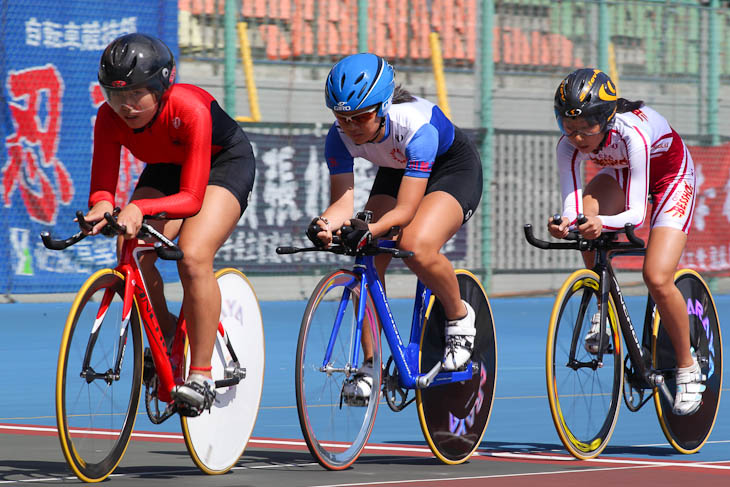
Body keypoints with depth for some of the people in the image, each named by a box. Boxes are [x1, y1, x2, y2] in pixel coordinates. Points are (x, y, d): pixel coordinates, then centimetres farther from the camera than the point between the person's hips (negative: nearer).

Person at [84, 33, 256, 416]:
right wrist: (101, 206, -47)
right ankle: (164, 337, 5)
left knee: (193, 258, -28)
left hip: (224, 161, -5)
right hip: (167, 167, 5)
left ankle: (201, 374, -17)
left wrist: (140, 208, -57)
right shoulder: (110, 118, -25)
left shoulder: (189, 109, -38)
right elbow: (102, 185, -22)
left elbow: (192, 197, -39)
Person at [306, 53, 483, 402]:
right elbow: (343, 199, -29)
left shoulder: (416, 126, -39)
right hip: (396, 172, 6)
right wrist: (324, 225, -52)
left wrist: (370, 230, -59)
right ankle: (371, 365, -3)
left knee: (416, 247, -32)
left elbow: (406, 209, -40)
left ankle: (459, 318, -4)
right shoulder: (340, 137, -25)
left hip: (454, 169, -6)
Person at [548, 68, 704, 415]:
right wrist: (565, 221, -54)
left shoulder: (633, 133, -41)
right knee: (586, 212, -30)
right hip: (622, 171, 5)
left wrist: (604, 223, -63)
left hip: (670, 173, -5)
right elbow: (572, 202, -30)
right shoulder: (569, 145, -26)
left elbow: (636, 212, -43)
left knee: (657, 279, -21)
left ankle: (688, 367, 2)